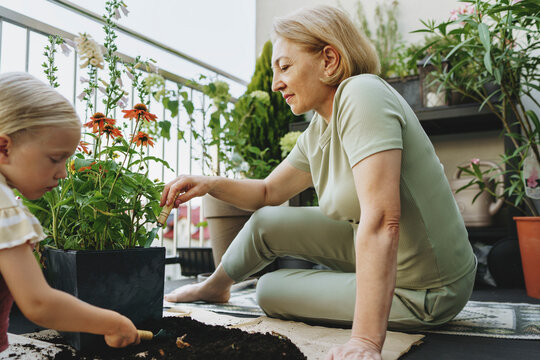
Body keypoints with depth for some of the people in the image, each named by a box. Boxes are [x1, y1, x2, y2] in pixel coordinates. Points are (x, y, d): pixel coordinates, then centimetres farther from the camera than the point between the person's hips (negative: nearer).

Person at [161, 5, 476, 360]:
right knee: (266, 223, 10)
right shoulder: (318, 131, 2)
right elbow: (269, 192, 15)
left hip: (423, 293, -7)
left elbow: (380, 222, -35)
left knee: (270, 291, -3)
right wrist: (210, 184, -4)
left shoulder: (361, 94, -25)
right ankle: (215, 287, 38)